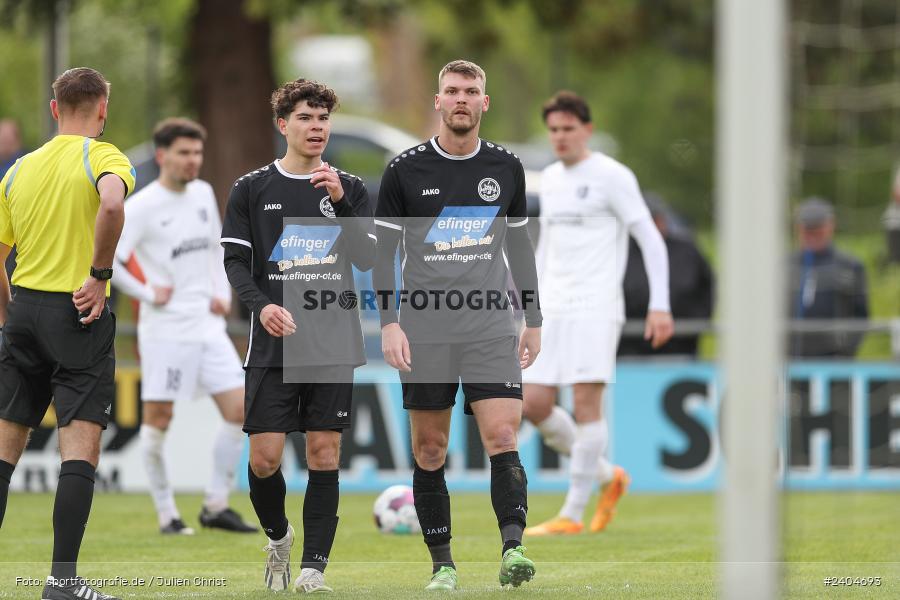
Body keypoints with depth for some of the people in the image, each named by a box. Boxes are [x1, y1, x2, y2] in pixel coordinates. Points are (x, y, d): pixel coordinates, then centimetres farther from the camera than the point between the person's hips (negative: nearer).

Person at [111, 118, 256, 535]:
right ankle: (167, 515, 7)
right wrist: (147, 294, -10)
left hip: (208, 326, 6)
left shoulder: (203, 194, 10)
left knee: (238, 410, -1)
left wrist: (223, 293, 10)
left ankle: (216, 506, 9)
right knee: (158, 419, -1)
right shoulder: (142, 207, -10)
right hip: (165, 328, -6)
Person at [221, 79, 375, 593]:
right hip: (273, 344, -1)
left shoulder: (350, 189, 8)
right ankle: (278, 537, 22)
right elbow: (236, 261, 3)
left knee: (324, 454, -2)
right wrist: (262, 304, -14)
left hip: (334, 344, 1)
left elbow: (367, 258, 0)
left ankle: (314, 566, 3)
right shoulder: (252, 189, 5)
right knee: (264, 457, -5)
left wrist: (340, 201, -12)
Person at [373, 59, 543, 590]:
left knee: (503, 437, -14)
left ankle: (513, 548, -23)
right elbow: (383, 251, 3)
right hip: (425, 328, -1)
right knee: (430, 451, 3)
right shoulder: (406, 170, 0)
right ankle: (442, 565, 10)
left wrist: (534, 321, 15)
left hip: (491, 327, 1)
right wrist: (389, 323, -6)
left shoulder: (506, 167, 7)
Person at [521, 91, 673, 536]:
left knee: (586, 402, -12)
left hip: (596, 307, -7)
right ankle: (608, 476, 17)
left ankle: (573, 515, -10)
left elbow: (651, 240, -6)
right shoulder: (549, 179, 16)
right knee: (534, 404, -1)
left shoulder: (612, 176, -4)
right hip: (552, 310, 7)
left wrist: (660, 306, -13)